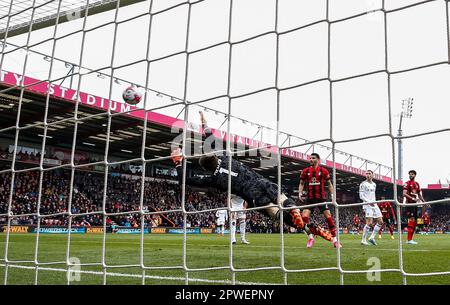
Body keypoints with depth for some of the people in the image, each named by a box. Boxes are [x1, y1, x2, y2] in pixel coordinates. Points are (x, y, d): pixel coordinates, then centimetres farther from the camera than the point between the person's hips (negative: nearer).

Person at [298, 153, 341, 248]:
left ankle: (334, 239, 4)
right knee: (304, 216, -12)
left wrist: (332, 195, 0)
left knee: (328, 216, -5)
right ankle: (310, 237, 4)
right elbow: (301, 183, 14)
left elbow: (329, 184, 9)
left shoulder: (323, 171, 2)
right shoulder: (305, 171, 6)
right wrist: (300, 193, -1)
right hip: (310, 198, 2)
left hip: (321, 197, -2)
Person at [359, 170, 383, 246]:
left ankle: (372, 237, 10)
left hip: (374, 205, 7)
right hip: (367, 205, -7)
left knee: (380, 222, 2)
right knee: (369, 223, -17)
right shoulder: (363, 184, -3)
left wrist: (374, 202, 16)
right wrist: (369, 202, -20)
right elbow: (361, 196, -9)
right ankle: (363, 240, -8)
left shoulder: (374, 184, 17)